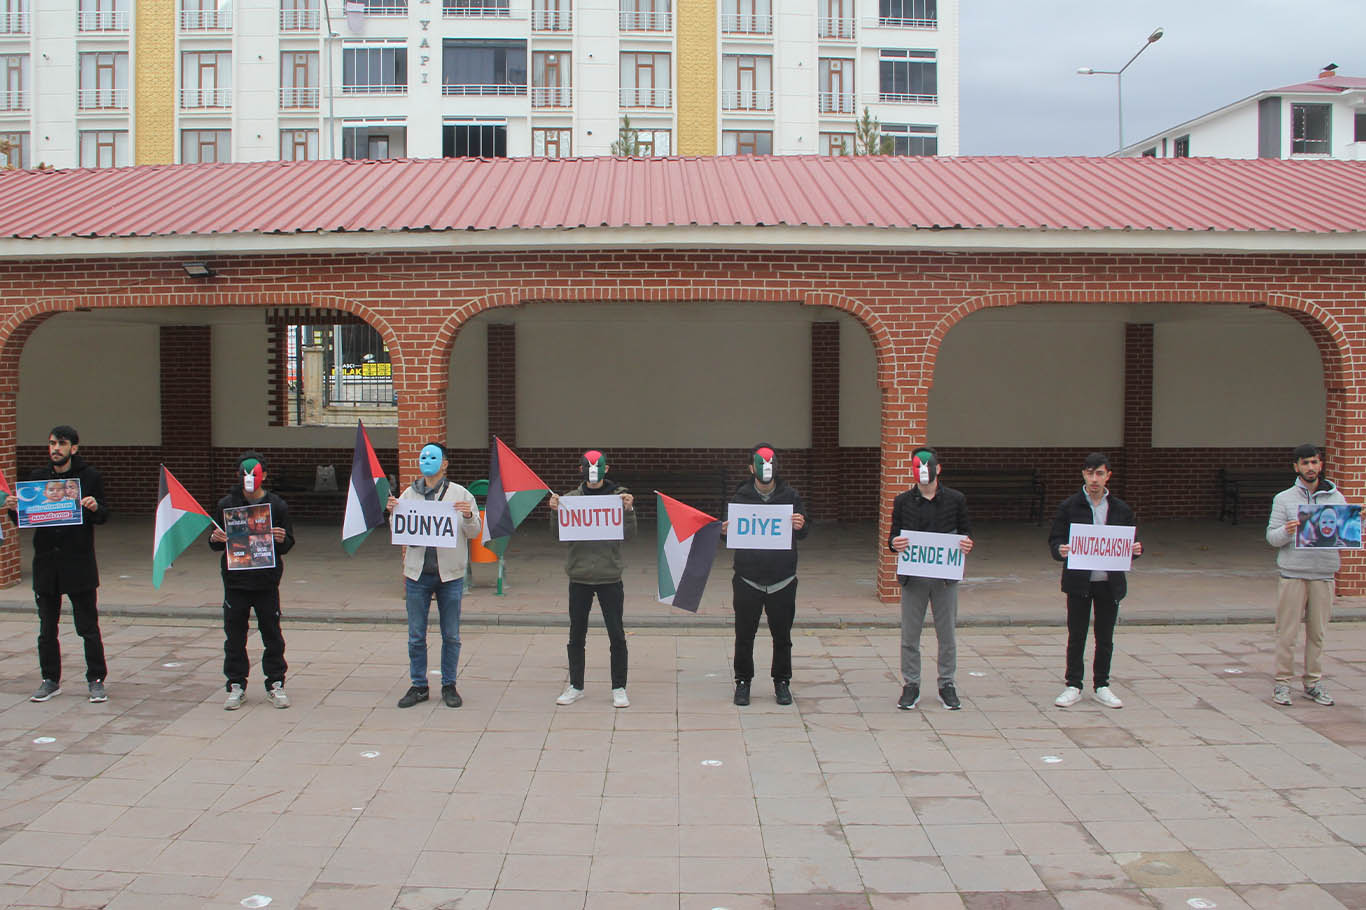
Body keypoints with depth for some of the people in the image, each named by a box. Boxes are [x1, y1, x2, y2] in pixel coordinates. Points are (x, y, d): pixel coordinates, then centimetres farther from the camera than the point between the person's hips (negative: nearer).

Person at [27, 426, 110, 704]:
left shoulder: (90, 476, -1)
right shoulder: (37, 477, 8)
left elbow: (104, 516, 0)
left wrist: (95, 508, -21)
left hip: (80, 564, -3)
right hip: (46, 563, 3)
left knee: (88, 627, 1)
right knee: (47, 628, 10)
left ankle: (96, 680, 9)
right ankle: (51, 680, 22)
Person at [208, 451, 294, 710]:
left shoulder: (276, 505, 0)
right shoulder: (226, 504, 4)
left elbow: (289, 544, 4)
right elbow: (216, 542, 11)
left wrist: (281, 540, -18)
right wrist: (215, 539, -11)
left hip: (267, 582, -1)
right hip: (235, 581, 1)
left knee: (272, 635, 6)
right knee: (234, 636, 6)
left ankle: (275, 684, 17)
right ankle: (236, 686, 17)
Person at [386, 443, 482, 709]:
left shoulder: (460, 494, 1)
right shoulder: (409, 494, 8)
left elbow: (474, 533, 1)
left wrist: (468, 516, -19)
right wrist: (393, 512, -6)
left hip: (450, 574, -2)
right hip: (418, 574, 2)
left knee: (451, 635, 6)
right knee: (416, 636, 7)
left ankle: (449, 686, 19)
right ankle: (418, 686, 19)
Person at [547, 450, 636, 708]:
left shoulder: (619, 495, 1)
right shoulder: (570, 498, 4)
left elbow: (629, 534, -5)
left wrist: (629, 510, -21)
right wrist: (554, 511, -16)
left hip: (610, 576, -1)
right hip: (579, 576, 1)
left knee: (617, 635, 2)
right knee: (576, 635, 10)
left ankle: (619, 688, 13)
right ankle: (575, 686, 22)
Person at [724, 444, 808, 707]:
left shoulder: (790, 495, 2)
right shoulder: (740, 497, 1)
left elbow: (802, 534, 2)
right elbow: (731, 532, 5)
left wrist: (800, 526, -22)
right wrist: (725, 531, -19)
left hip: (783, 579, 0)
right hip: (748, 579, 0)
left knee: (782, 636, 8)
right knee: (744, 635, 5)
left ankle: (782, 681, 23)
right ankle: (743, 681, 21)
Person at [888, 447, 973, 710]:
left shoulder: (955, 500, 3)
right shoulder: (902, 501, 4)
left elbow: (966, 531, 10)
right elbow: (894, 535, 7)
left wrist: (967, 545, -13)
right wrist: (894, 543, -16)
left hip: (946, 575, 0)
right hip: (913, 576, 0)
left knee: (947, 634, 7)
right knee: (910, 635, 4)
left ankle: (947, 684, 20)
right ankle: (910, 685, 16)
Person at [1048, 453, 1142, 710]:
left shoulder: (1121, 509, 5)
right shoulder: (1069, 507, -1)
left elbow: (1132, 541, 9)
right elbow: (1054, 539, -2)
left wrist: (1136, 549, -14)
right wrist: (1060, 550, -23)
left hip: (1110, 582, 2)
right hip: (1079, 582, -2)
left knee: (1105, 638, 9)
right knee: (1076, 636, 4)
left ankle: (1102, 686, 20)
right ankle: (1073, 686, 14)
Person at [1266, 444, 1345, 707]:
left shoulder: (1336, 498, 11)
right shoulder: (1284, 499, 4)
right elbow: (1271, 536, 0)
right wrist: (1286, 531, -21)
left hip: (1324, 574, 2)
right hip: (1293, 573, -2)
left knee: (1318, 632, 6)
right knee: (1287, 631, -2)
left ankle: (1314, 683, 15)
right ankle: (1282, 682, 6)